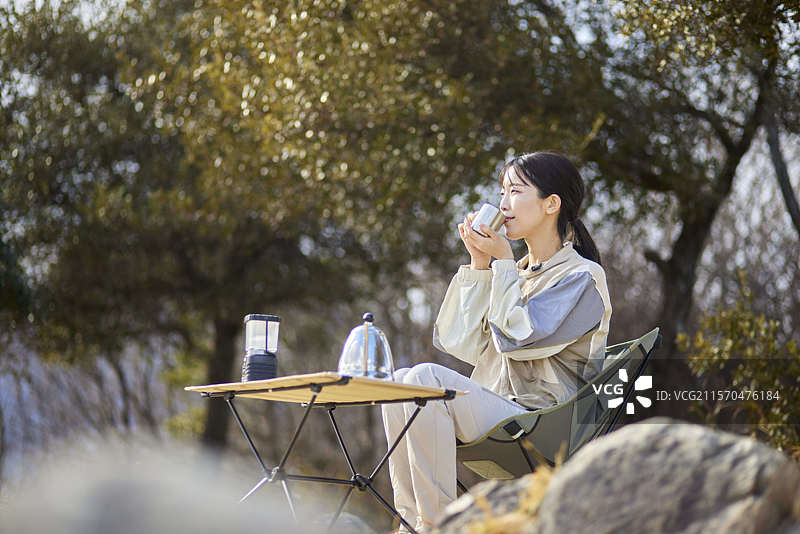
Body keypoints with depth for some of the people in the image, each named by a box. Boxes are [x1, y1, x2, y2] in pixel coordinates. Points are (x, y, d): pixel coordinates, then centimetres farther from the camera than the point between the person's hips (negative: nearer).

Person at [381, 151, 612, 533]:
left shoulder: (582, 277, -4)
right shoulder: (514, 273, 20)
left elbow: (517, 337, -15)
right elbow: (466, 346, 10)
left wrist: (503, 261, -6)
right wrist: (479, 264, 7)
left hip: (538, 424, -8)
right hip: (492, 411, 8)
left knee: (425, 378, -25)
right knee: (399, 381, -11)